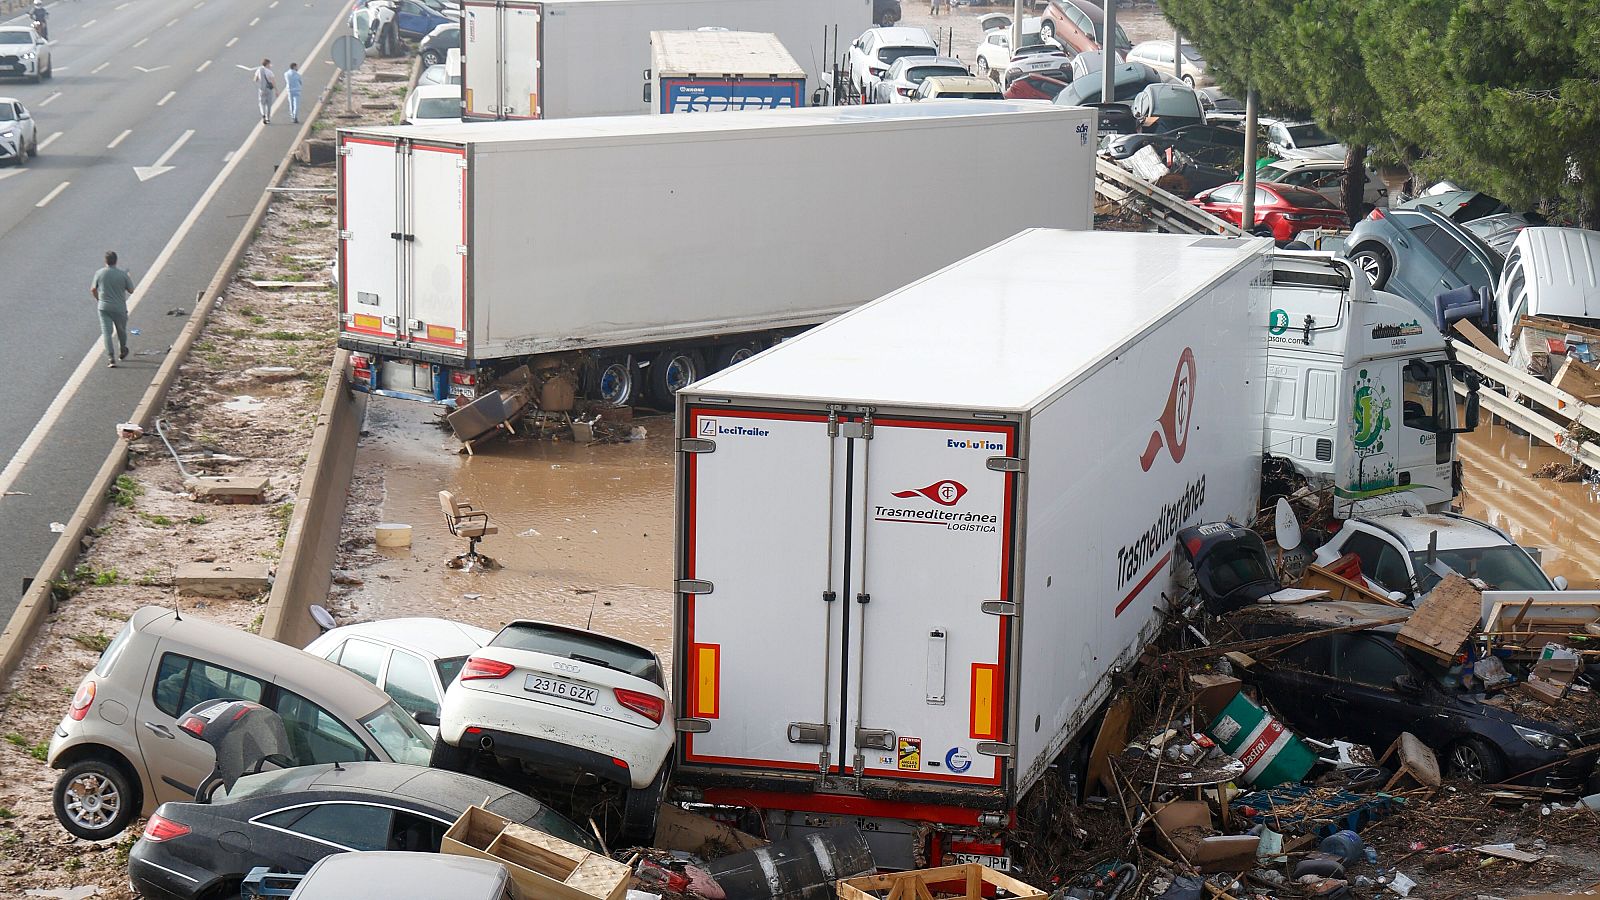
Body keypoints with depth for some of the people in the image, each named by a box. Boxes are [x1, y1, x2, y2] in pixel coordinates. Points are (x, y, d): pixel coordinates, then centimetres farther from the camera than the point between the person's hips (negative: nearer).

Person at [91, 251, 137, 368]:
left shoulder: (99, 273, -6)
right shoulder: (123, 274, -10)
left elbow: (93, 290, 1)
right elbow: (131, 290, -1)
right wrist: (130, 279, 18)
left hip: (104, 307, 0)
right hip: (119, 308, 0)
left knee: (106, 332, -1)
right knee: (121, 330, 22)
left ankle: (111, 358, -12)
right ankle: (123, 352, 41)